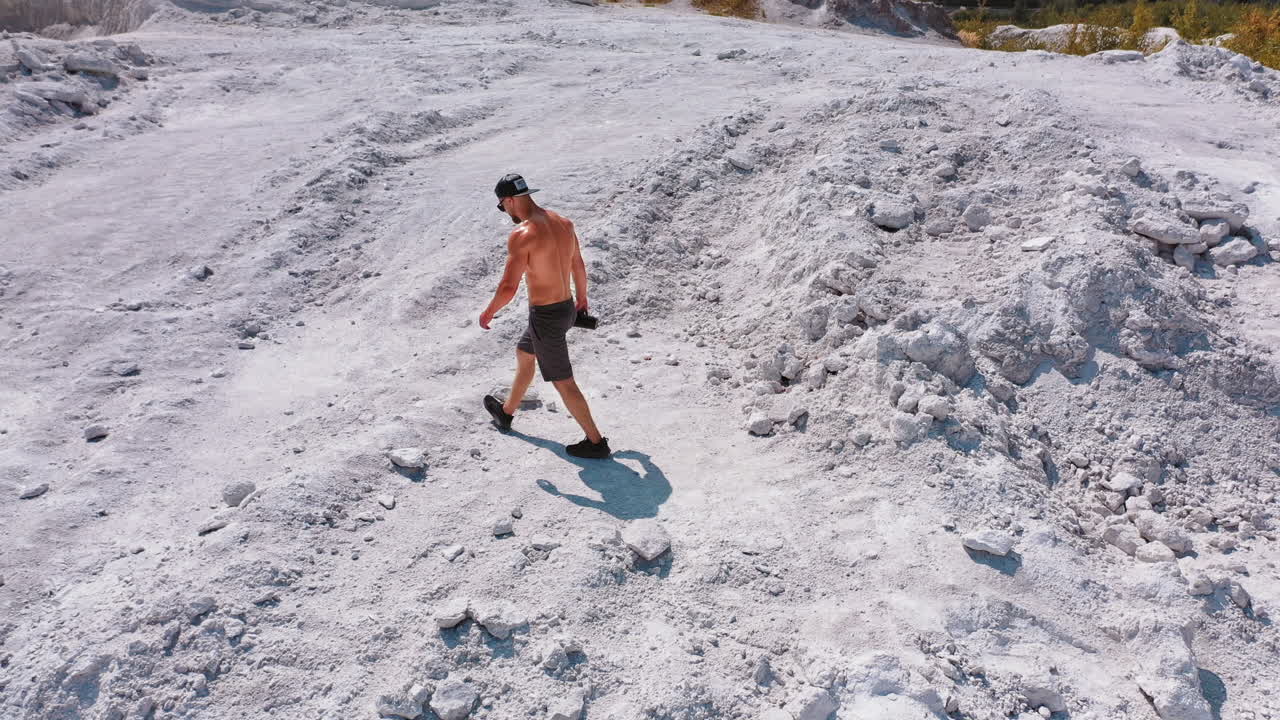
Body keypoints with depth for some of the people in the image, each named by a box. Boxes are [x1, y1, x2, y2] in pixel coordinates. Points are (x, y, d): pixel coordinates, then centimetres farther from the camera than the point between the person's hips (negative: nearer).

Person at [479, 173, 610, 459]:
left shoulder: (522, 235, -23)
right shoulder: (563, 223, 2)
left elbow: (508, 287, -23)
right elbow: (578, 265, 15)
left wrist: (488, 313, -5)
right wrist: (582, 297, 31)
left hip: (546, 317, -9)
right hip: (566, 309, 9)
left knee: (563, 382, 4)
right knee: (523, 353, 29)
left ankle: (596, 442, 14)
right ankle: (506, 413, 48)